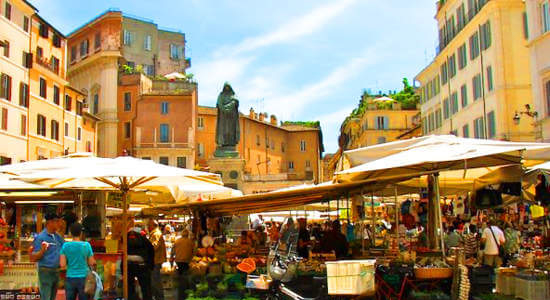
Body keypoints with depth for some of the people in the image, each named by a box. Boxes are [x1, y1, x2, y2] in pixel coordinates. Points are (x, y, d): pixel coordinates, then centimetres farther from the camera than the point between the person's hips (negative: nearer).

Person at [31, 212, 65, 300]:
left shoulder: (57, 236, 8)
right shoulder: (40, 237, -11)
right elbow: (33, 258, -12)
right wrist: (42, 250, -29)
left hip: (56, 271, 7)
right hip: (46, 271, -7)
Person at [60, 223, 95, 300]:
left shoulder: (66, 245, -4)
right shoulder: (86, 245, -6)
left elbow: (62, 265, -5)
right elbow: (91, 263, -1)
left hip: (70, 278, 1)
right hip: (83, 277, -1)